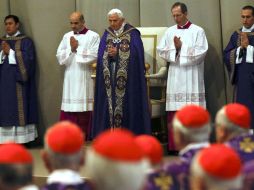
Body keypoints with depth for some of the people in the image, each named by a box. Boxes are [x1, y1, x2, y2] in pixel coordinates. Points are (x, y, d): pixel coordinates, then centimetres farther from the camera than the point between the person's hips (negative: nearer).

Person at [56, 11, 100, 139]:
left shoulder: (93, 36, -1)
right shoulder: (67, 36, 13)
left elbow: (94, 56, -11)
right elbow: (59, 56, 6)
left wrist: (77, 48, -8)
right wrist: (71, 49, -10)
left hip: (84, 78, -4)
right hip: (69, 79, 4)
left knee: (83, 109, -2)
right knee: (68, 109, 0)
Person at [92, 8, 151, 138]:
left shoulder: (132, 33, -1)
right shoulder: (106, 34, 12)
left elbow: (135, 54, -11)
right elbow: (101, 55, 7)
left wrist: (117, 53, -16)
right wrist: (109, 54, -14)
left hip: (127, 78, -4)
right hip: (109, 77, 4)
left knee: (126, 106, -4)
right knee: (109, 105, 3)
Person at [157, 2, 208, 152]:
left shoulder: (198, 31, 1)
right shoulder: (170, 32, 12)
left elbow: (201, 52, -9)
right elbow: (161, 51, 6)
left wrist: (181, 48, -8)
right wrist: (175, 49, -9)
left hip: (192, 78, -3)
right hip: (175, 78, 3)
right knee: (174, 114, 1)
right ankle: (174, 146, 7)